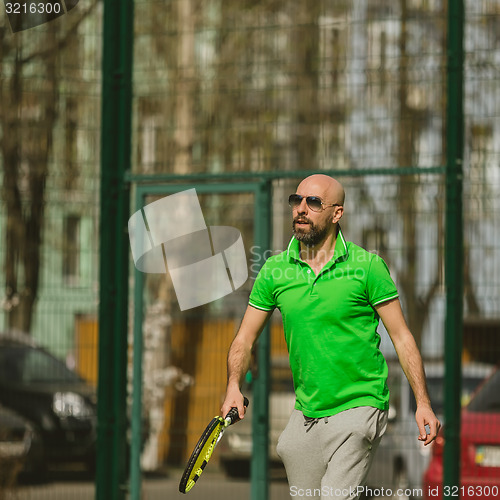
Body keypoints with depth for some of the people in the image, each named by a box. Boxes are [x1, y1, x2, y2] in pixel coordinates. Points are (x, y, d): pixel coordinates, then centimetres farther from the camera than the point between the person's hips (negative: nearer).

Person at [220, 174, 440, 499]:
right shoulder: (275, 270, 3)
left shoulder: (367, 266, -7)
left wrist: (423, 403, -8)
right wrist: (234, 387, -11)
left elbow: (402, 337, -3)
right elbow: (245, 338, 7)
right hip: (306, 411, 4)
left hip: (359, 408, -4)